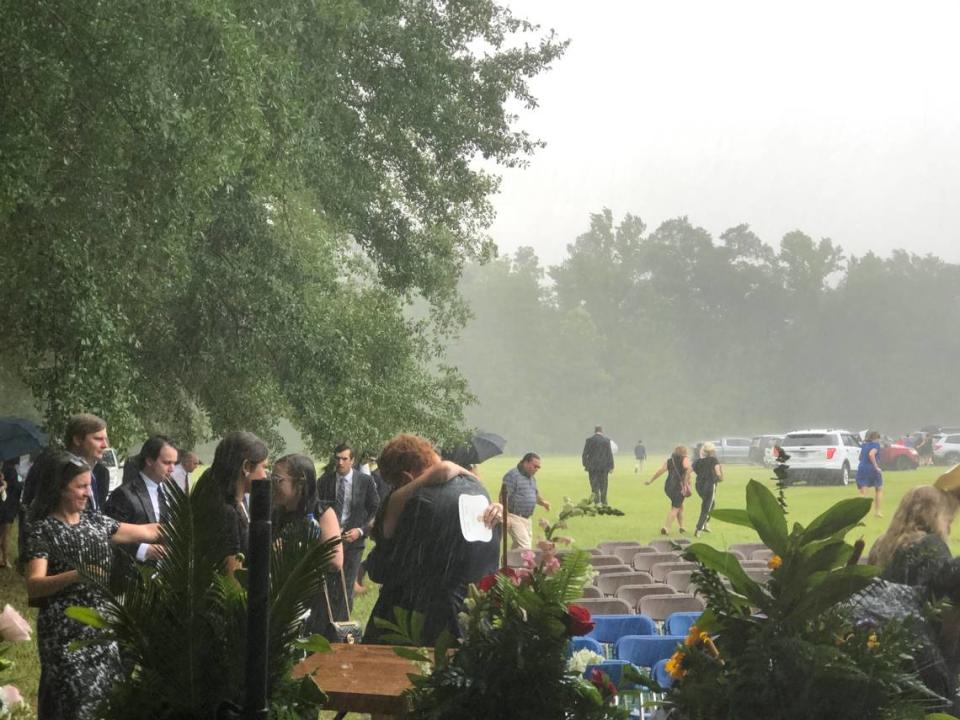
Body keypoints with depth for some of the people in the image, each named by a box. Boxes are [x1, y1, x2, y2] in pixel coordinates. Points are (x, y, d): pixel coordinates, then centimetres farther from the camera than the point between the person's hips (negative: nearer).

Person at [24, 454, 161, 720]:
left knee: (106, 695, 5)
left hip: (101, 626, 6)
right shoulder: (43, 529, -9)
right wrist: (76, 575, -33)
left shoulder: (96, 521, 8)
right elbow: (33, 586, -19)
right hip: (65, 631, -6)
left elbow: (147, 532, 15)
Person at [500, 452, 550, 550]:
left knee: (517, 546, 12)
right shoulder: (512, 475, -13)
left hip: (526, 519, 9)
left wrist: (542, 502, 6)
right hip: (514, 517, -9)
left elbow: (535, 494, 29)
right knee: (525, 547, -16)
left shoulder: (531, 478, 16)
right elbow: (503, 496, -19)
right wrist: (506, 516, -25)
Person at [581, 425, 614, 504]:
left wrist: (585, 465, 8)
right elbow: (610, 454, -1)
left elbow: (584, 454, -2)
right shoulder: (607, 440, -2)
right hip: (604, 467, 1)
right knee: (603, 486, 9)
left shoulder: (589, 440, -3)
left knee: (594, 486, 3)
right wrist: (611, 467, 3)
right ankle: (604, 503, 11)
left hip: (592, 467, -1)